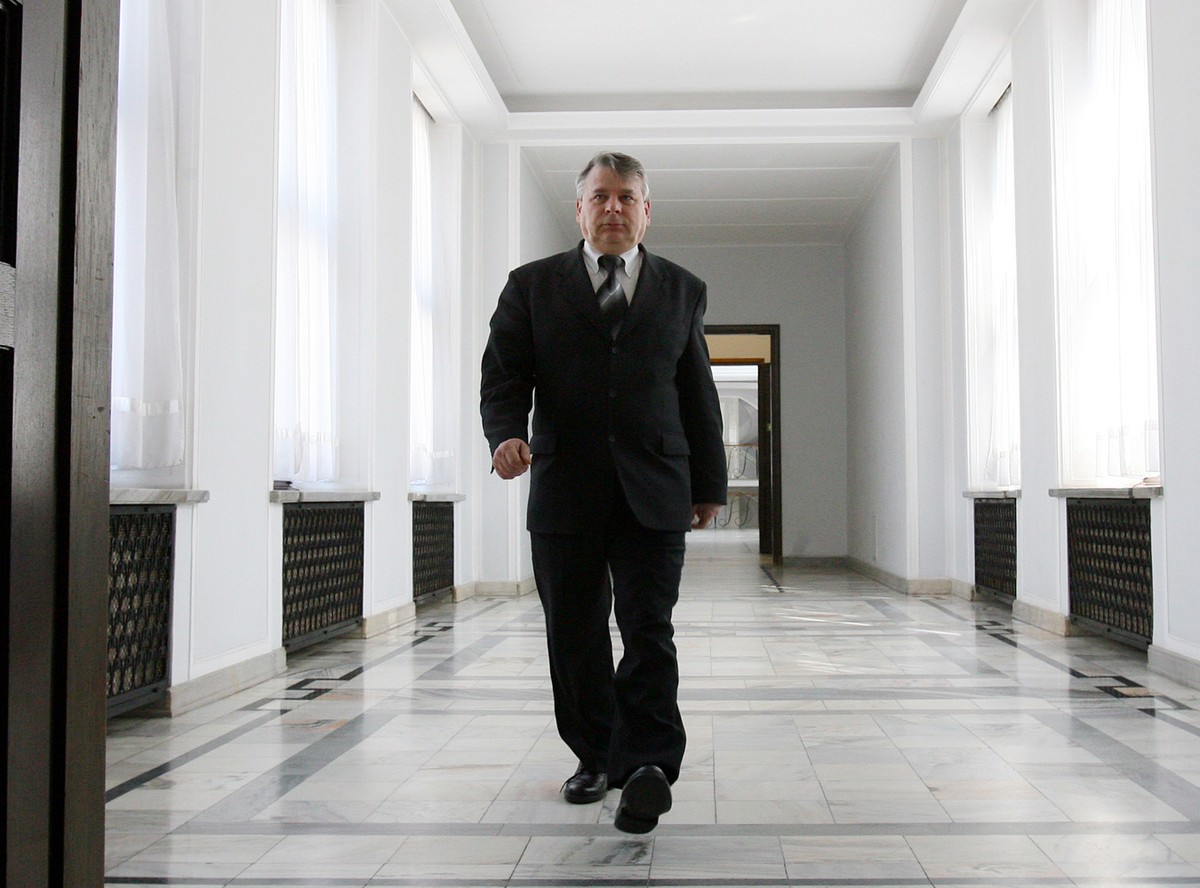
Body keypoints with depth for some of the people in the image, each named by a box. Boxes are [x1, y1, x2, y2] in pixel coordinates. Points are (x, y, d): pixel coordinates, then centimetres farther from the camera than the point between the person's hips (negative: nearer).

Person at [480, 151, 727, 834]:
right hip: (565, 491, 1)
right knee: (575, 636, 8)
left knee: (649, 631, -9)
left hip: (654, 494, 0)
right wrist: (507, 434, -17)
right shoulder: (533, 286, 9)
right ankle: (596, 757, 22)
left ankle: (648, 766, -13)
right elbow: (505, 375, 3)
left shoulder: (682, 291, 13)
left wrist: (709, 482, 13)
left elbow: (698, 393, 14)